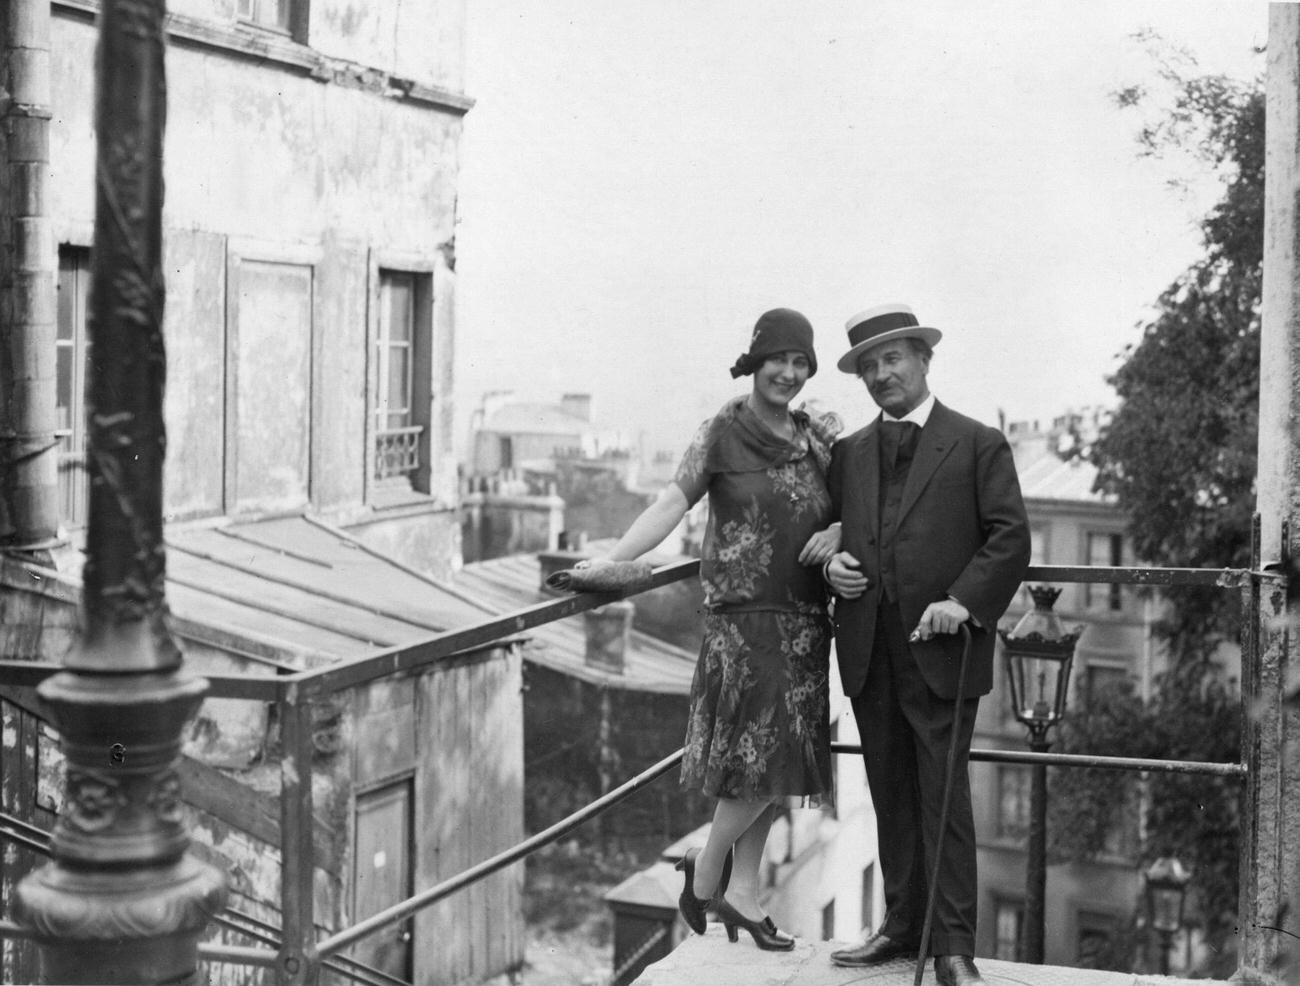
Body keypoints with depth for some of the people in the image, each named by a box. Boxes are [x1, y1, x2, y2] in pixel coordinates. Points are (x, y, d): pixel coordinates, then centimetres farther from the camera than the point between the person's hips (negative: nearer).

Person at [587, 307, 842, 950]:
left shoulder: (820, 436, 9)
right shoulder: (722, 433, -4)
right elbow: (671, 504, -12)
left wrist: (841, 531, -9)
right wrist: (612, 561, -23)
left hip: (804, 616, 5)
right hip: (741, 612, -5)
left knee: (780, 758, 8)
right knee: (762, 753, -9)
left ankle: (741, 890, 20)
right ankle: (705, 870, 13)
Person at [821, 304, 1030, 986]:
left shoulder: (978, 445, 1)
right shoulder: (849, 453, 15)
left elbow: (1010, 538, -5)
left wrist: (963, 600, -18)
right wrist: (830, 563, 0)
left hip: (940, 648, -5)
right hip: (869, 650, 5)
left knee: (944, 798, -5)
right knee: (891, 796, 11)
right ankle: (902, 926, 21)